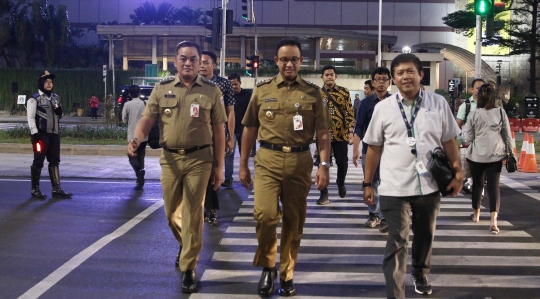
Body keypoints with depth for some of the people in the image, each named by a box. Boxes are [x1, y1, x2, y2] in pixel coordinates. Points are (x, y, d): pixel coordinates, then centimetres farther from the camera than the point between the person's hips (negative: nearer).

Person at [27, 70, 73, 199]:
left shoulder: (55, 97, 13)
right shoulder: (34, 99, -7)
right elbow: (31, 118, -10)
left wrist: (60, 111, -2)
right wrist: (35, 134, -17)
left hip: (54, 134, 6)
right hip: (42, 134, -6)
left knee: (54, 161, 7)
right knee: (38, 161, 1)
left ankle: (56, 189, 10)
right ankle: (35, 189, 11)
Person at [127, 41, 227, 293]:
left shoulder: (211, 90, 1)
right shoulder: (162, 89, 5)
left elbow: (218, 131, 2)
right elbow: (147, 118, 1)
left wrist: (219, 166, 0)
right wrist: (137, 138, -22)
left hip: (199, 159, -2)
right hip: (169, 158, 3)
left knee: (192, 214, -1)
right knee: (171, 212, 14)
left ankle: (188, 269, 9)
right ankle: (185, 244, 44)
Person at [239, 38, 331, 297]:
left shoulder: (312, 92, 6)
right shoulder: (262, 90, 7)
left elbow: (322, 132, 4)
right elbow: (249, 129, 10)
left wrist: (324, 165, -5)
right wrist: (243, 165, 8)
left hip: (299, 161, 1)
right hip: (268, 159, 0)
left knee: (293, 221, 8)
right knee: (265, 215, -14)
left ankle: (286, 274, 24)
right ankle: (267, 266, 11)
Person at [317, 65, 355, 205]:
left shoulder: (344, 92, 1)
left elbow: (349, 113, -1)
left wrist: (350, 131, -10)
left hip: (341, 134, 0)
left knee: (342, 163, 6)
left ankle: (340, 183, 37)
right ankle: (324, 194, 10)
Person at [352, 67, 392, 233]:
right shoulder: (366, 103, 3)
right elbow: (359, 128, 1)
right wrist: (355, 150, -6)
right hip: (369, 150, 2)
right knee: (371, 184, 9)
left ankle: (385, 218, 2)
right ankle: (374, 215, 22)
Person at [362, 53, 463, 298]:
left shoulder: (438, 103, 1)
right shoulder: (383, 108, -1)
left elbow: (449, 142, 6)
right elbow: (374, 148, 4)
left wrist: (458, 173, 2)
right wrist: (367, 183, 5)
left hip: (429, 186, 2)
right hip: (395, 188, -2)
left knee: (425, 236, 21)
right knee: (397, 243, -4)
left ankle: (420, 275, 47)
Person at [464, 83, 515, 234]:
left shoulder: (474, 114, -5)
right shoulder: (501, 112, -3)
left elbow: (469, 138, 0)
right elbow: (507, 134, 2)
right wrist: (510, 151, 12)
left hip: (477, 155, 0)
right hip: (496, 155, 0)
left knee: (477, 184, 17)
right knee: (494, 186, 0)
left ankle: (476, 214, 34)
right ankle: (493, 220, -15)